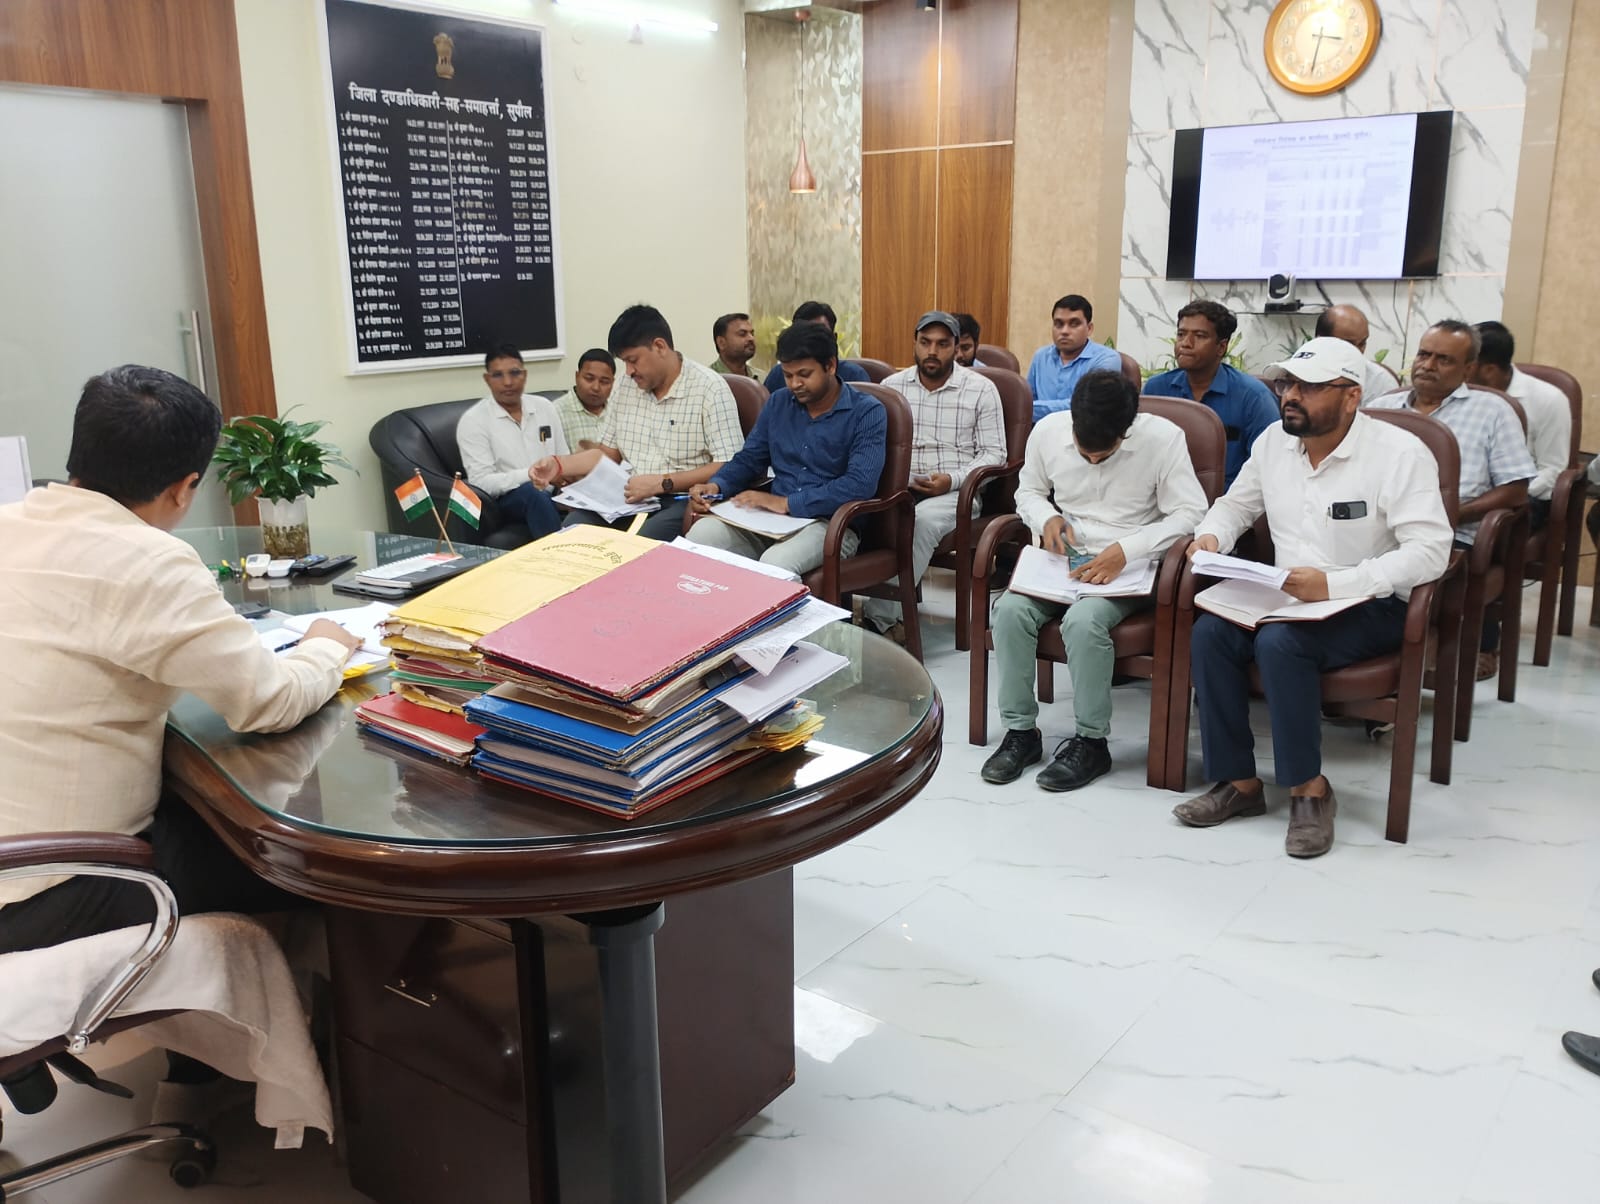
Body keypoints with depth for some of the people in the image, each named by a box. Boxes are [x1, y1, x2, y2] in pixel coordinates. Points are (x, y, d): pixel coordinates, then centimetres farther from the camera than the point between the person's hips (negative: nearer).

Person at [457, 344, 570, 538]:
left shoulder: (545, 406, 14)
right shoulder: (473, 420, -1)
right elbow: (481, 482, -11)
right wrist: (528, 475, -26)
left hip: (553, 493, 4)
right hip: (507, 499, -4)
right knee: (532, 492, -38)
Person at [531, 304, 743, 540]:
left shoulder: (710, 389, -7)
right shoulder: (625, 387, 13)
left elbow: (729, 468, -14)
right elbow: (608, 453, 21)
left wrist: (662, 483, -19)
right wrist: (558, 464, 4)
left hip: (684, 501, -6)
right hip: (634, 497, 6)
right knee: (573, 527, -21)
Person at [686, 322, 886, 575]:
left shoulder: (867, 412, -4)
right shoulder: (778, 403, 14)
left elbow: (861, 485, -17)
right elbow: (749, 459, 19)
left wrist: (786, 503, -21)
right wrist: (716, 486, -4)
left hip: (831, 524, -5)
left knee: (775, 563, -38)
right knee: (701, 533, -23)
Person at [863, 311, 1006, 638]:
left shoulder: (981, 389, 4)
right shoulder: (893, 386, 11)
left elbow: (994, 453, 2)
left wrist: (952, 480, -13)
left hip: (956, 490, -2)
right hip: (899, 486, 2)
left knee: (924, 519, -36)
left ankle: (881, 614, -31)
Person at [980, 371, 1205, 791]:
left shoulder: (1163, 437, -12)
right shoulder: (1048, 431, -2)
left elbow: (1189, 512, -12)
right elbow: (1028, 491, 14)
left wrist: (1125, 551, -24)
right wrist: (1047, 519, -10)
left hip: (1131, 567, -4)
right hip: (1064, 560, 4)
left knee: (1083, 621, -33)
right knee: (1010, 609, -24)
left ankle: (1090, 743, -13)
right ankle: (1020, 731, -9)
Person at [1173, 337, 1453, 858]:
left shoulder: (1400, 453, -14)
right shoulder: (1273, 442, 4)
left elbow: (1430, 550, -21)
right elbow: (1236, 504, 20)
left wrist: (1335, 584, -31)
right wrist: (1211, 534, -5)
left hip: (1370, 605, -6)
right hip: (1287, 596, 6)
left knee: (1280, 642, -33)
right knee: (1210, 632, -21)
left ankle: (1310, 789, -15)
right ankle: (1238, 782, -10)